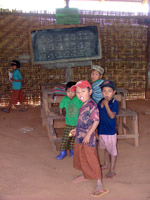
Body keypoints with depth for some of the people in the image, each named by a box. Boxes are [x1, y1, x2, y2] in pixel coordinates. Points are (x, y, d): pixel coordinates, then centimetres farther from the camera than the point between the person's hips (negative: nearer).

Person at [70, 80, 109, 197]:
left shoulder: (92, 105, -19)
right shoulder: (84, 105, 8)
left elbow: (96, 121, -22)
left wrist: (88, 134, -24)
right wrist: (76, 130, 21)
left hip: (88, 139, -9)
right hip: (80, 137, 9)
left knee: (92, 161, -4)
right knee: (80, 157, 24)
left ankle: (100, 186, 5)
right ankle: (84, 175, 46)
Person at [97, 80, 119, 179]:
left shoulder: (115, 103, -15)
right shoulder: (100, 102, 2)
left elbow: (112, 116, -26)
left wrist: (106, 104, -32)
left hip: (111, 131, -6)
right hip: (101, 131, 6)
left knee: (112, 151, 7)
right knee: (106, 149, 24)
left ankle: (112, 170, 19)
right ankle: (107, 164, 44)